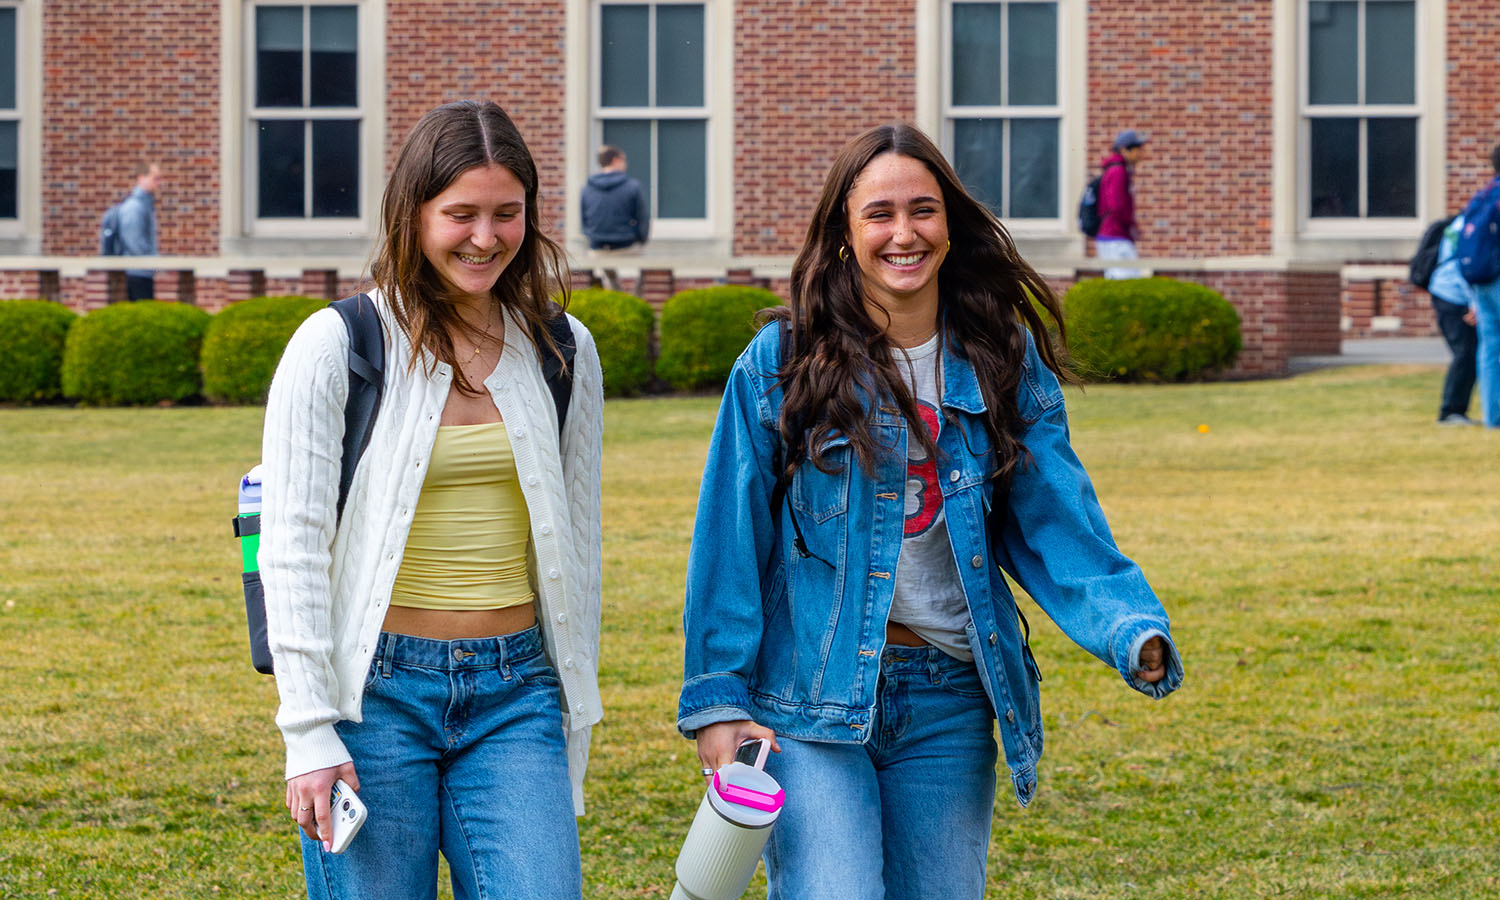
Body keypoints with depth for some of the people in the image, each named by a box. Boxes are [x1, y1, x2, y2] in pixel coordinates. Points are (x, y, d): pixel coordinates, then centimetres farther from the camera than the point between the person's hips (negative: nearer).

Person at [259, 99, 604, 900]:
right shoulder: (336, 346, -3)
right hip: (378, 690, -3)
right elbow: (292, 547, -5)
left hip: (515, 692, 3)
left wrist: (574, 726, 15)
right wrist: (309, 734, -10)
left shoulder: (563, 352, 9)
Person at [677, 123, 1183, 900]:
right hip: (812, 701, -3)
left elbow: (1057, 528, -1)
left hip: (947, 703, 3)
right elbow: (730, 544, -2)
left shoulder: (1005, 367, 5)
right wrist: (717, 701, -6)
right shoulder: (781, 363, -3)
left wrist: (1132, 631, -18)